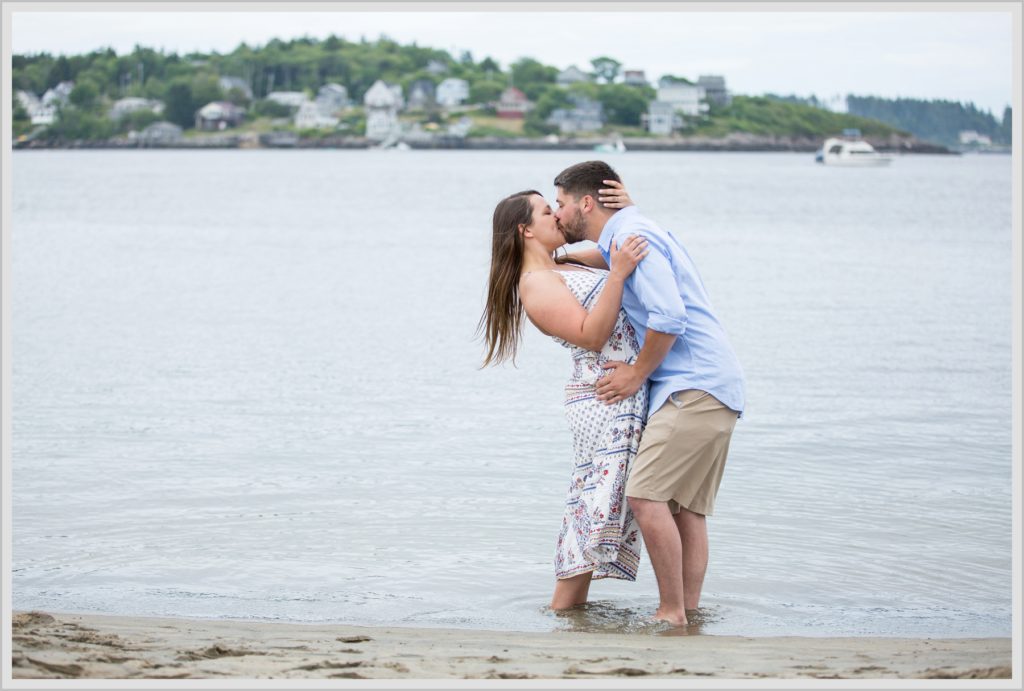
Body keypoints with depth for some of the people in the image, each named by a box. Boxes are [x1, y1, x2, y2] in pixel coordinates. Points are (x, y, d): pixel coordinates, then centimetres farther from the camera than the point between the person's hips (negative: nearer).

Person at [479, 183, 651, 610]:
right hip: (607, 398, -9)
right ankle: (562, 608, -3)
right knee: (598, 502, -8)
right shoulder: (536, 283, -9)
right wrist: (617, 274, -25)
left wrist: (628, 211, 8)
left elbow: (635, 251, 27)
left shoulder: (567, 266, 19)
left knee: (594, 507, 11)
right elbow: (591, 334, -19)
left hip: (628, 395, 9)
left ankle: (571, 605, 17)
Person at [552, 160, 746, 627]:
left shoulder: (631, 236, -11)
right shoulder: (634, 232, 21)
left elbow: (669, 316, -22)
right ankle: (689, 613, 7)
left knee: (647, 495, -15)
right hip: (715, 390, 11)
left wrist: (638, 373, -9)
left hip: (694, 387, -11)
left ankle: (671, 613, -13)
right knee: (686, 509, 8)